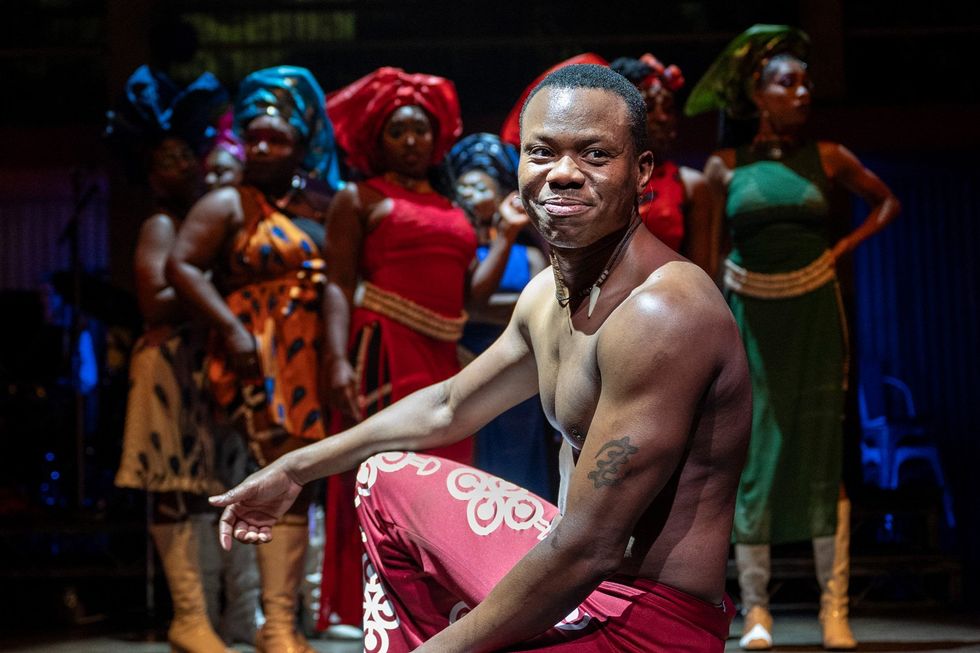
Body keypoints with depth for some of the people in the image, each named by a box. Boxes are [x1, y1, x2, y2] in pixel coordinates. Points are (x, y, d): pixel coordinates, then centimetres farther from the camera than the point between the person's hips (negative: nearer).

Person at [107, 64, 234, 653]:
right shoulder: (161, 226, -2)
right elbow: (156, 302, -13)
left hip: (211, 361, 7)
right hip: (171, 361, -7)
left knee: (202, 489, 6)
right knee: (175, 492, -6)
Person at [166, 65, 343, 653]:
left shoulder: (320, 208, 15)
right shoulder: (229, 205, 2)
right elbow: (181, 266, -7)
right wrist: (231, 328, -15)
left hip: (312, 359, 5)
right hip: (258, 356, -5)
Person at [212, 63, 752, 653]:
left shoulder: (657, 312, -24)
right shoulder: (548, 294, 6)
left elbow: (589, 550, -27)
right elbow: (449, 407, 24)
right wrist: (296, 470, 29)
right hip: (579, 579, 10)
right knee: (388, 478, 23)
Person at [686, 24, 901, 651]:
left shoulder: (827, 158, 3)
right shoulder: (727, 166, 2)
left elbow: (887, 201, 17)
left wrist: (846, 246, 3)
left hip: (815, 317, 0)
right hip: (752, 320, 0)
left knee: (823, 455, 0)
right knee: (754, 456, -1)